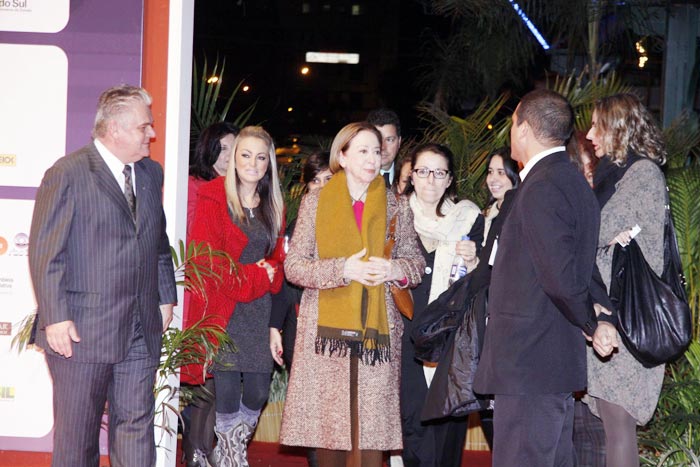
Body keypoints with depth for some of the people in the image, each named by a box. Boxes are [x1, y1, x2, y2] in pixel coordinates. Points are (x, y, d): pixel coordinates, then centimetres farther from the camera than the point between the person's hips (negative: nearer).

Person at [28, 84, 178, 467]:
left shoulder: (151, 173, 13)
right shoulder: (67, 174, -8)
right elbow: (45, 253, -10)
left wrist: (165, 297, 15)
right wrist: (55, 318, -15)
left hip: (141, 331, 6)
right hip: (82, 332, -5)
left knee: (136, 426, 5)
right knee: (76, 435, 4)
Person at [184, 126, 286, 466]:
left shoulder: (273, 206, 14)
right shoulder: (214, 199, -3)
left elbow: (277, 259, 16)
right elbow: (205, 259, -10)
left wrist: (271, 276, -7)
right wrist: (253, 277, -12)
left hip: (259, 309, 5)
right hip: (223, 310, -5)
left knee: (257, 394, 1)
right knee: (227, 393, -9)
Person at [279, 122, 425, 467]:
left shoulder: (396, 207, 12)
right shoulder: (315, 203, 7)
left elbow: (416, 263, 14)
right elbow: (293, 266, 2)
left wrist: (395, 269, -9)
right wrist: (343, 269, -13)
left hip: (377, 331, 1)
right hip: (327, 329, -1)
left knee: (369, 434, -7)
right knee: (327, 425, -2)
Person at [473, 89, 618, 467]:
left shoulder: (541, 189, -17)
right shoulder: (574, 182, 16)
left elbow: (562, 277, -23)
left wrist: (591, 324, -8)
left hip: (528, 366, -10)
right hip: (559, 364, 10)